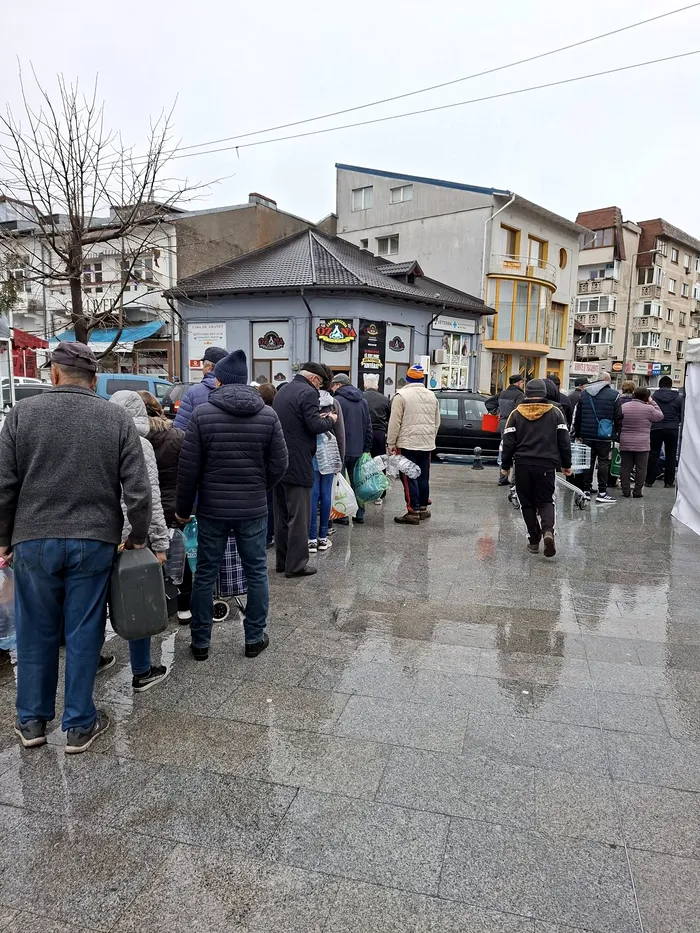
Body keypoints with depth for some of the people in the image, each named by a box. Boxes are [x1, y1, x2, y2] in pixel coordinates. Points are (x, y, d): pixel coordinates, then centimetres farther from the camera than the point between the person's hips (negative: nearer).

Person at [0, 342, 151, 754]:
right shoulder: (118, 418, -3)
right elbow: (137, 490, -7)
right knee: (84, 633, 9)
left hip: (34, 540, 1)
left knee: (36, 632, 15)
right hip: (95, 541, -1)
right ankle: (80, 724, 21)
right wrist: (139, 537, 6)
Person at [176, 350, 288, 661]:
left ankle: (200, 642, 23)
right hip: (254, 510, 1)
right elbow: (279, 465, -1)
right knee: (256, 573, 13)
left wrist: (183, 509, 5)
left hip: (212, 509, -1)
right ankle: (254, 638, 22)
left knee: (205, 574, 11)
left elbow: (188, 468, -7)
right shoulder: (268, 415, -3)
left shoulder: (202, 414, -8)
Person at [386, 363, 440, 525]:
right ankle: (423, 508, 21)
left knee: (409, 478, -3)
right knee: (423, 477, 13)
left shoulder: (401, 395, -9)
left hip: (408, 444, -6)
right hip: (427, 444, 6)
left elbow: (395, 422, -11)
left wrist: (391, 443, -4)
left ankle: (413, 512, -4)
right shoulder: (431, 396, 11)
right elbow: (437, 422, 17)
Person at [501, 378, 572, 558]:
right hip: (547, 464, 0)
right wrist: (566, 464, 13)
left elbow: (508, 442, 2)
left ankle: (534, 540, 9)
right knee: (546, 501, 9)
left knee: (527, 503, 11)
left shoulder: (516, 414, 3)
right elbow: (564, 441, 4)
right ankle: (548, 531, -17)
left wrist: (506, 466, 11)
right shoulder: (555, 412, 4)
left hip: (523, 464, 0)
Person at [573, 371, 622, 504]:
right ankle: (602, 492, 0)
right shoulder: (613, 394, -5)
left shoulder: (584, 393, 8)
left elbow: (577, 415, 11)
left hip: (587, 434, 4)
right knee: (603, 461, 0)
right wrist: (618, 433, 4)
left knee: (588, 461, 10)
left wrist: (577, 433, 16)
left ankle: (586, 490, 13)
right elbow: (618, 417, -5)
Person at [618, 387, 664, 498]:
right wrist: (652, 403, 11)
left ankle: (625, 491, 9)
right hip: (642, 445, -3)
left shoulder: (623, 406, 4)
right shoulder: (648, 409, -9)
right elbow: (660, 416, 8)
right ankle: (637, 492, 7)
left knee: (625, 468, 8)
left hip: (625, 444, 4)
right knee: (641, 468, 5)